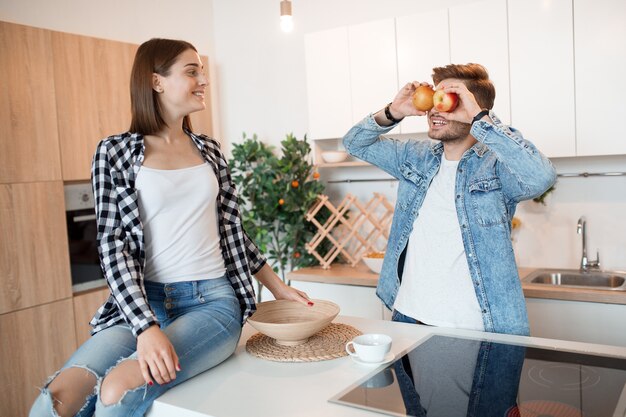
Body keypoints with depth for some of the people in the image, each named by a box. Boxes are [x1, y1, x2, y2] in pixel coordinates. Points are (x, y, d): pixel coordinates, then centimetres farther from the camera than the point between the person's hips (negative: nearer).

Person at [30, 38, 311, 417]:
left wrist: (279, 288, 19)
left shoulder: (210, 151, 12)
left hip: (213, 301, 1)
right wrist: (145, 326, -20)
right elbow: (113, 244, -6)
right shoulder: (116, 152, 1)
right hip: (143, 303, -1)